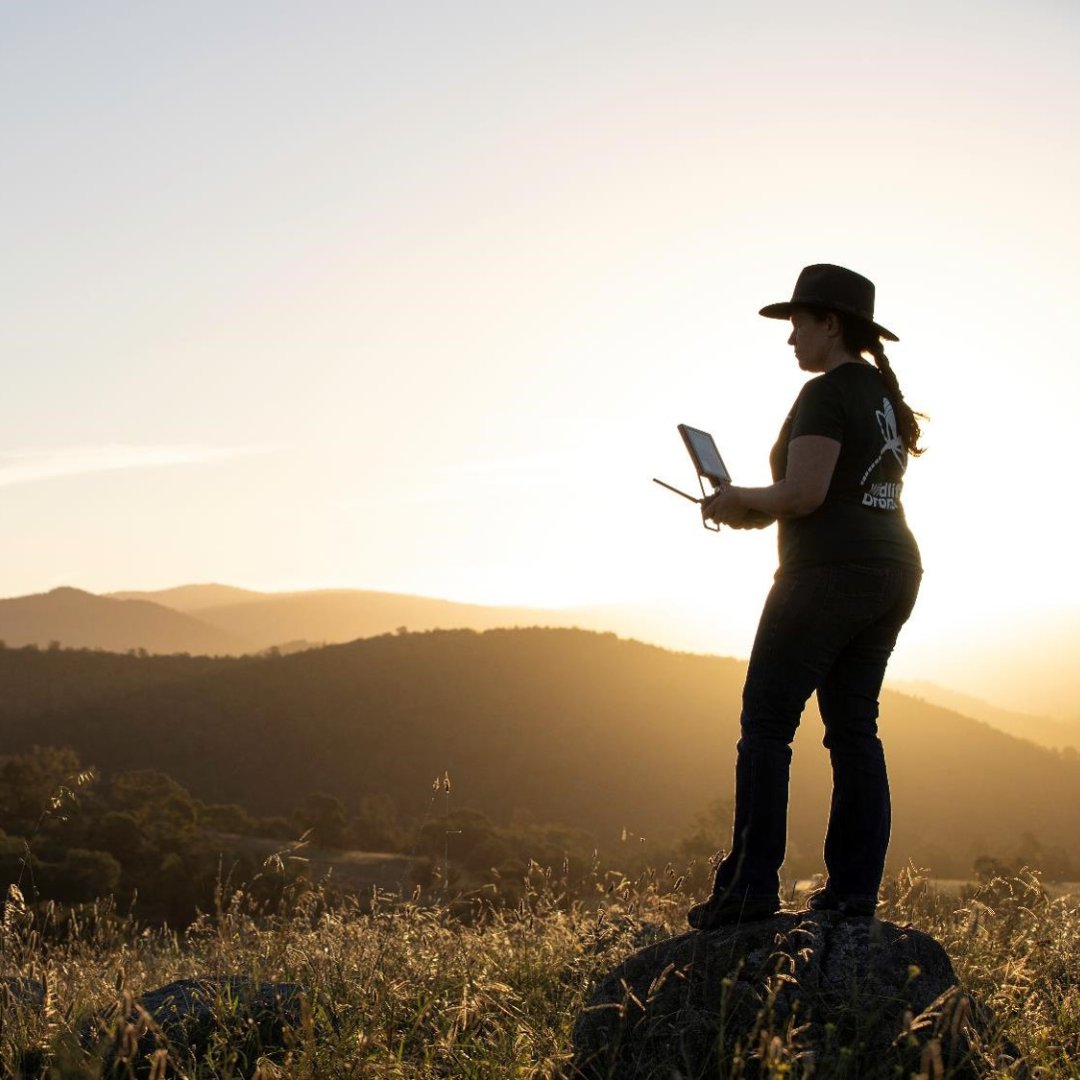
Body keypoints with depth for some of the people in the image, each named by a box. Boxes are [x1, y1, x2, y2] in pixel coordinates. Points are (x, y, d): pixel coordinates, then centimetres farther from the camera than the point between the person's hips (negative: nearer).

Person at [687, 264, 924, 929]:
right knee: (855, 729, 9)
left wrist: (743, 498, -3)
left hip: (829, 574, -9)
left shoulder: (826, 395, -12)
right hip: (891, 574, 9)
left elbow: (803, 493, -21)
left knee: (766, 725, -5)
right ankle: (854, 893, 7)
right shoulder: (885, 396, 18)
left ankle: (751, 889, -7)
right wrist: (764, 513, 17)